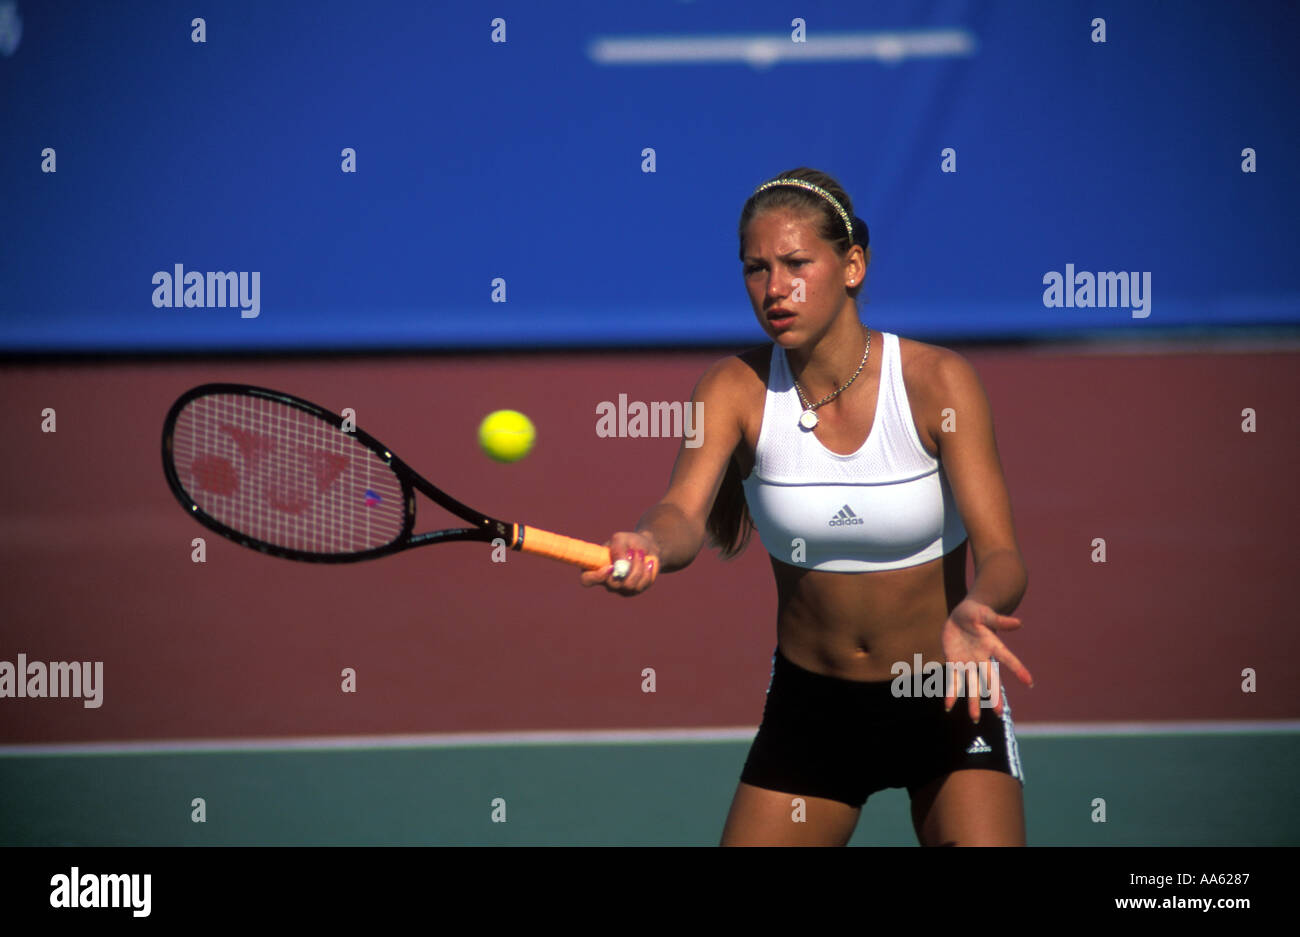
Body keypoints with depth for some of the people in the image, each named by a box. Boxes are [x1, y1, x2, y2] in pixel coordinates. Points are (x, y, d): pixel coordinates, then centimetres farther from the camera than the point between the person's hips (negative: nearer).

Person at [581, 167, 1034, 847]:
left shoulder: (936, 381, -15)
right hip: (809, 701, 2)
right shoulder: (737, 389, -9)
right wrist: (646, 547, -50)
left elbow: (1002, 558, -19)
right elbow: (684, 513, -26)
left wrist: (972, 613, -43)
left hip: (947, 699, -2)